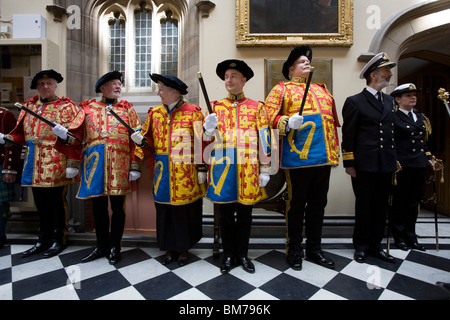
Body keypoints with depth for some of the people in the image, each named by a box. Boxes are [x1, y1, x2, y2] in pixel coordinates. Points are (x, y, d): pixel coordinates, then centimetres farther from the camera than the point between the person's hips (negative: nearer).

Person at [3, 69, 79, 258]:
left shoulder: (66, 106, -2)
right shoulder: (29, 107, 16)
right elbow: (22, 134, 20)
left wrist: (71, 164, -16)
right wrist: (7, 138, -1)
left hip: (56, 166, -6)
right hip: (34, 166, 6)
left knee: (57, 202, 3)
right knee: (41, 203, 14)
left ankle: (59, 240, 19)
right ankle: (44, 240, 28)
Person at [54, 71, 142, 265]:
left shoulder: (127, 109, 10)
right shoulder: (88, 108, 13)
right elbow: (76, 135, 9)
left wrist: (135, 166, -5)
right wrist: (65, 135, -15)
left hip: (119, 166, -1)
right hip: (93, 165, 2)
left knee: (117, 207, 4)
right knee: (98, 207, 11)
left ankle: (115, 247, 21)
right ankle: (102, 246, 28)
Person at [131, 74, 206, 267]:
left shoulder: (193, 112, -3)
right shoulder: (155, 113, 11)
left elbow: (201, 143, -6)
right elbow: (150, 142, 12)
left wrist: (201, 169, -9)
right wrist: (140, 140, -10)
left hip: (186, 173, -4)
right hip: (162, 173, 4)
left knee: (185, 210, 7)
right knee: (164, 210, 11)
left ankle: (184, 248, 27)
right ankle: (170, 249, 30)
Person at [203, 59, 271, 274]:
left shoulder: (256, 107, 7)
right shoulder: (216, 107, 11)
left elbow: (264, 140, 4)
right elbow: (209, 139, 12)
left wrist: (264, 170, 0)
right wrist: (209, 129, -12)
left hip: (248, 170, 0)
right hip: (222, 169, 1)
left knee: (245, 215, 10)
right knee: (226, 215, 10)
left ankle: (242, 254, 29)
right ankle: (228, 255, 27)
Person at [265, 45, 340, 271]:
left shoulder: (322, 89, 24)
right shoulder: (282, 89, 6)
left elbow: (332, 122, 23)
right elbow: (269, 117, -4)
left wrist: (335, 153, 17)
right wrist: (287, 123, -23)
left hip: (324, 158, 6)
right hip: (298, 157, -6)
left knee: (318, 204, 12)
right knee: (297, 204, 3)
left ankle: (314, 249, 28)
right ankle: (294, 250, 20)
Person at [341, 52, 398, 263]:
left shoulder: (389, 101, 17)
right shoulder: (355, 102, -4)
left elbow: (391, 133, 21)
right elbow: (348, 136, -7)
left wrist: (394, 159, 15)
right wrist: (349, 164, -11)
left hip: (386, 166, 6)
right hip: (365, 166, -6)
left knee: (381, 207, 12)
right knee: (363, 207, 4)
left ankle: (375, 245, 27)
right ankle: (361, 246, 20)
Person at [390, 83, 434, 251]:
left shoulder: (421, 117, 16)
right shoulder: (393, 118, -8)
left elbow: (424, 141, 21)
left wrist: (429, 158, 11)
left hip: (420, 166, 7)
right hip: (402, 167, -7)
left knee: (414, 203, 13)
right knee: (399, 203, 4)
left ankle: (410, 237, 26)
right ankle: (399, 237, 18)